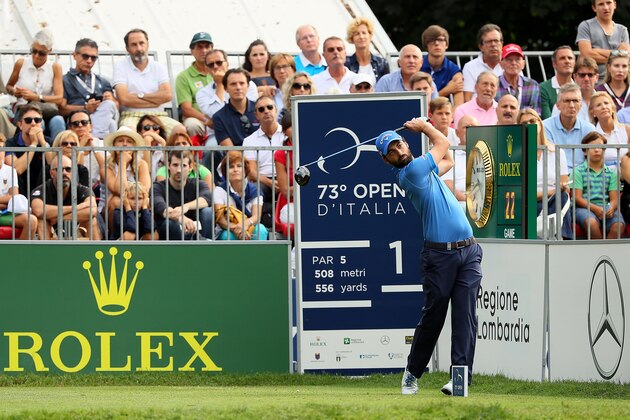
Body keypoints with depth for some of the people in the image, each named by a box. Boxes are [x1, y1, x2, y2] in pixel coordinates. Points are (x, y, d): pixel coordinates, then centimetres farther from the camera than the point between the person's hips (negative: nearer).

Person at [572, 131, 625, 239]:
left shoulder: (611, 173, 15)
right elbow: (578, 198, -2)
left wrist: (611, 208, -16)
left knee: (618, 225, -29)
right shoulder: (578, 171, 6)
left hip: (606, 209, 3)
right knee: (591, 223, -37)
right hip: (585, 208, -3)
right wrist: (595, 208, -18)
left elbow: (614, 199, 9)